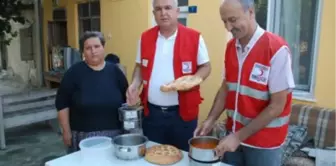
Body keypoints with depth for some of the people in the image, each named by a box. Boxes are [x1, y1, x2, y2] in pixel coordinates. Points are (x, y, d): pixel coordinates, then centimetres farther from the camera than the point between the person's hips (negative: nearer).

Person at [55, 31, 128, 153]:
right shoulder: (74, 72, -4)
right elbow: (62, 103, -2)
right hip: (84, 136, -2)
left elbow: (127, 99, 7)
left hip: (114, 133, 2)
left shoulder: (114, 71, 3)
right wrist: (66, 132, -3)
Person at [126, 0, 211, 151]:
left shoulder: (194, 37, -7)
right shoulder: (145, 38, 4)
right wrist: (135, 84, -5)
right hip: (151, 111, 3)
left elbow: (206, 66, 0)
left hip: (183, 112, -3)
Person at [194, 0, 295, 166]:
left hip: (264, 141, -5)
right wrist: (210, 120, -5)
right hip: (233, 133, 5)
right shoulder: (230, 47, 0)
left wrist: (239, 136, -19)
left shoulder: (277, 49, -19)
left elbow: (277, 106, -19)